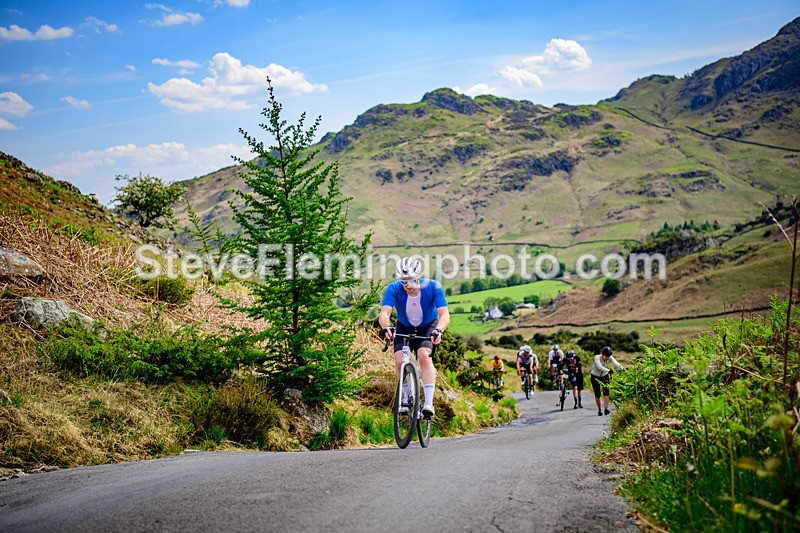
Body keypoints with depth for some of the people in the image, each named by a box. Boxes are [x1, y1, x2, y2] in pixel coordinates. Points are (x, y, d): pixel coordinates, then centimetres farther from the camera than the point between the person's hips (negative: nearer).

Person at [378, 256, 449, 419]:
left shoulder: (433, 287, -28)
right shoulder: (394, 289, -26)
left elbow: (445, 315, -35)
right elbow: (384, 313, -38)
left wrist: (438, 330, -56)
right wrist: (387, 327, -60)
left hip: (428, 327, -2)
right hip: (404, 328, 2)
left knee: (424, 355, -28)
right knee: (399, 361, -19)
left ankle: (429, 403, -27)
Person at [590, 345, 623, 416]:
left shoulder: (610, 358, -19)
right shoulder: (597, 357, -28)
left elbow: (616, 364, -34)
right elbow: (600, 367, -45)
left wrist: (622, 368, -55)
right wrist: (608, 370, -60)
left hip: (604, 376, 2)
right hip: (595, 377, -2)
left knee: (606, 392, -18)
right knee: (597, 394, 1)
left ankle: (606, 408, -22)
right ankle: (599, 410, 17)